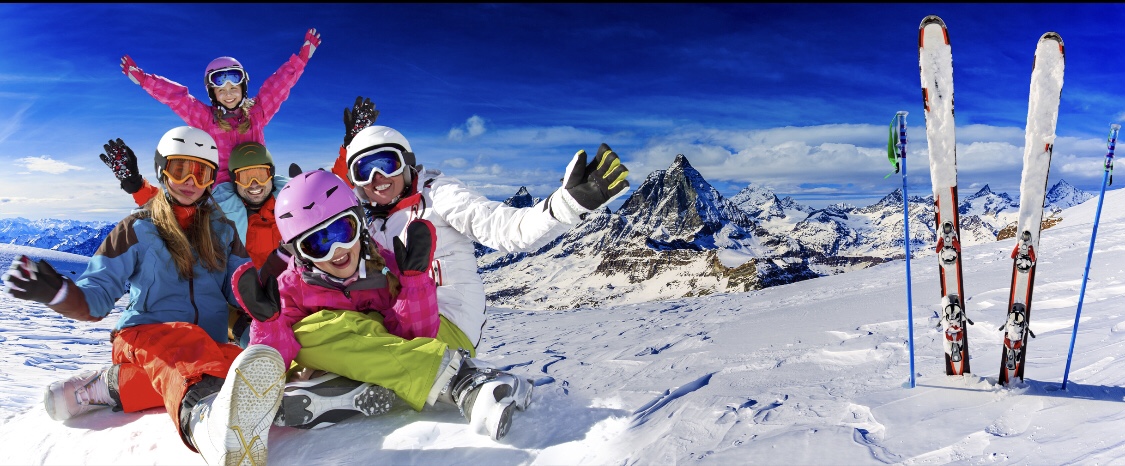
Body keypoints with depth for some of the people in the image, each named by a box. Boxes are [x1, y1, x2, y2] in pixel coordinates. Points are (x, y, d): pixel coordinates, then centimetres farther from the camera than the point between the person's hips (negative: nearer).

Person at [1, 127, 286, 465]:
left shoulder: (222, 229, 16)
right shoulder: (138, 229, 8)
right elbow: (95, 300, 3)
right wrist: (55, 291, -18)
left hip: (207, 347, 3)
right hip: (144, 336, -2)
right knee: (180, 340, -39)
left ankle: (115, 385, -25)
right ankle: (208, 425, -72)